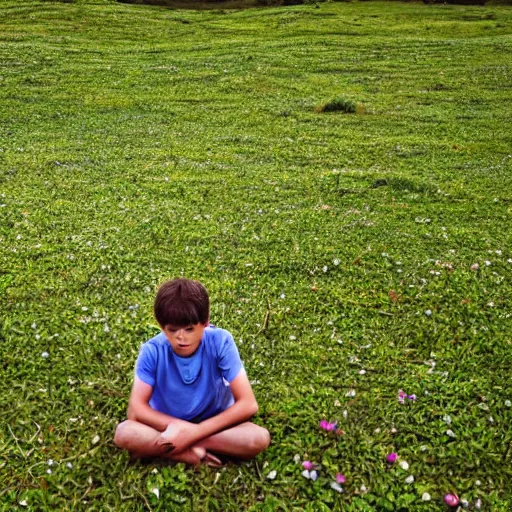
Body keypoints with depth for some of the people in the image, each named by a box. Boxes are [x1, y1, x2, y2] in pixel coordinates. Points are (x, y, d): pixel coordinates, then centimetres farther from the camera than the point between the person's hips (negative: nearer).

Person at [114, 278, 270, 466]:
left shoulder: (220, 341, -22)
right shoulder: (152, 350, -18)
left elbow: (248, 404, -23)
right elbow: (136, 409, -18)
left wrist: (195, 432, -28)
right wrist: (180, 427, -31)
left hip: (212, 425, 0)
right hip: (168, 425, 0)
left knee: (259, 438, -30)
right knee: (124, 433, -29)